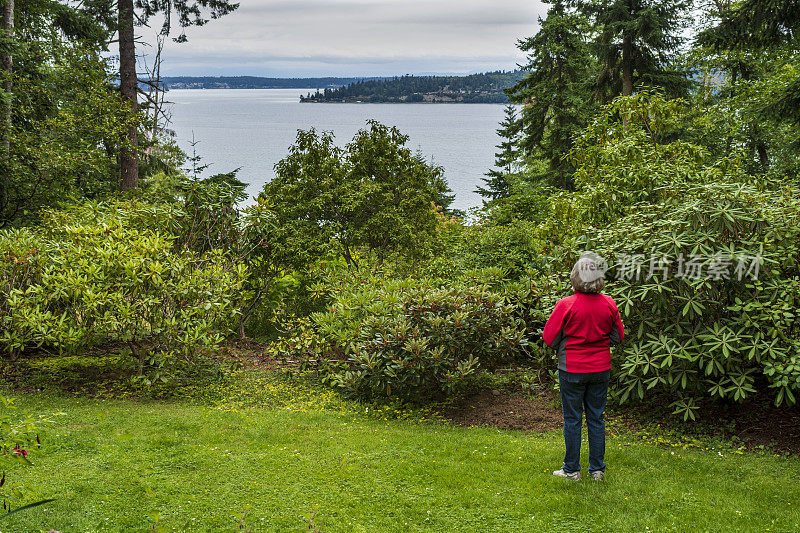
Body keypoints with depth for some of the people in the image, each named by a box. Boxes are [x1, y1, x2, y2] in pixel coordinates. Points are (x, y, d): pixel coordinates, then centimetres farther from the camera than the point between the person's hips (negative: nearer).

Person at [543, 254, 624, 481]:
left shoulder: (566, 305, -16)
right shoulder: (609, 304, -5)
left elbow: (550, 338, -9)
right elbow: (618, 337, 6)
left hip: (572, 370, -3)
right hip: (601, 369, 4)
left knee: (572, 419, 7)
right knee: (596, 418, 13)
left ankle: (571, 469, 15)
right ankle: (597, 469, 20)